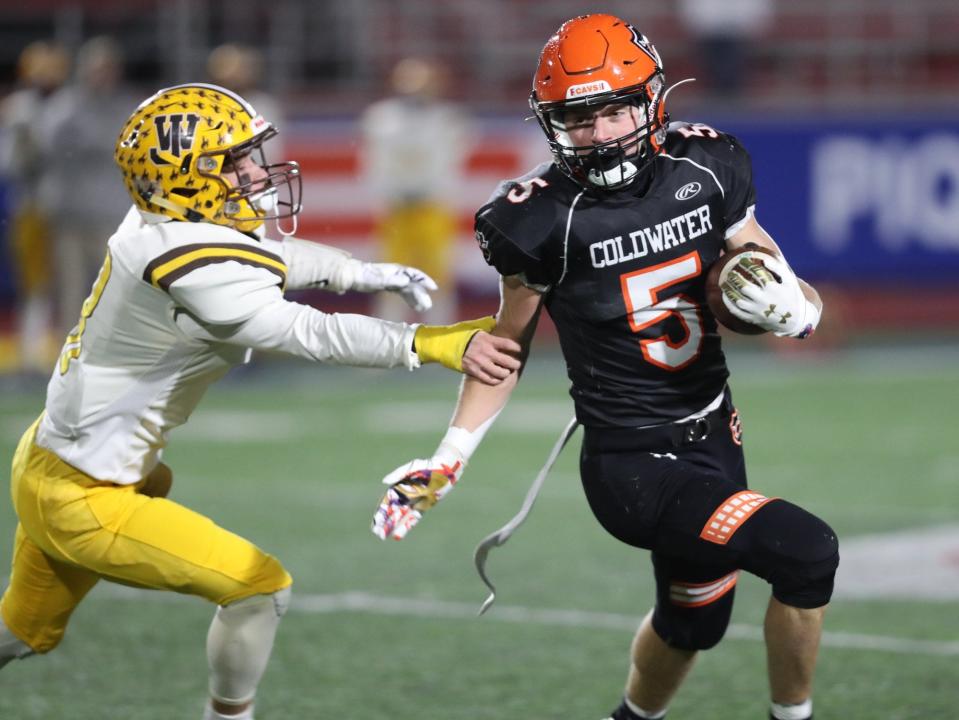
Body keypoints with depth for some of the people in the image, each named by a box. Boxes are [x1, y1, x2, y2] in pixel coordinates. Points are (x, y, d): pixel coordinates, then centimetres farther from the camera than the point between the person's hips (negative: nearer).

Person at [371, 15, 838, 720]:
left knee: (692, 622, 24)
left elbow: (799, 301, 6)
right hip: (633, 468, -6)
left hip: (713, 440, 6)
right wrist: (448, 459, -3)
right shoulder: (546, 218, -15)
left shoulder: (706, 169, -4)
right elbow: (511, 340, 1)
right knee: (808, 553, -21)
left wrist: (788, 304, -18)